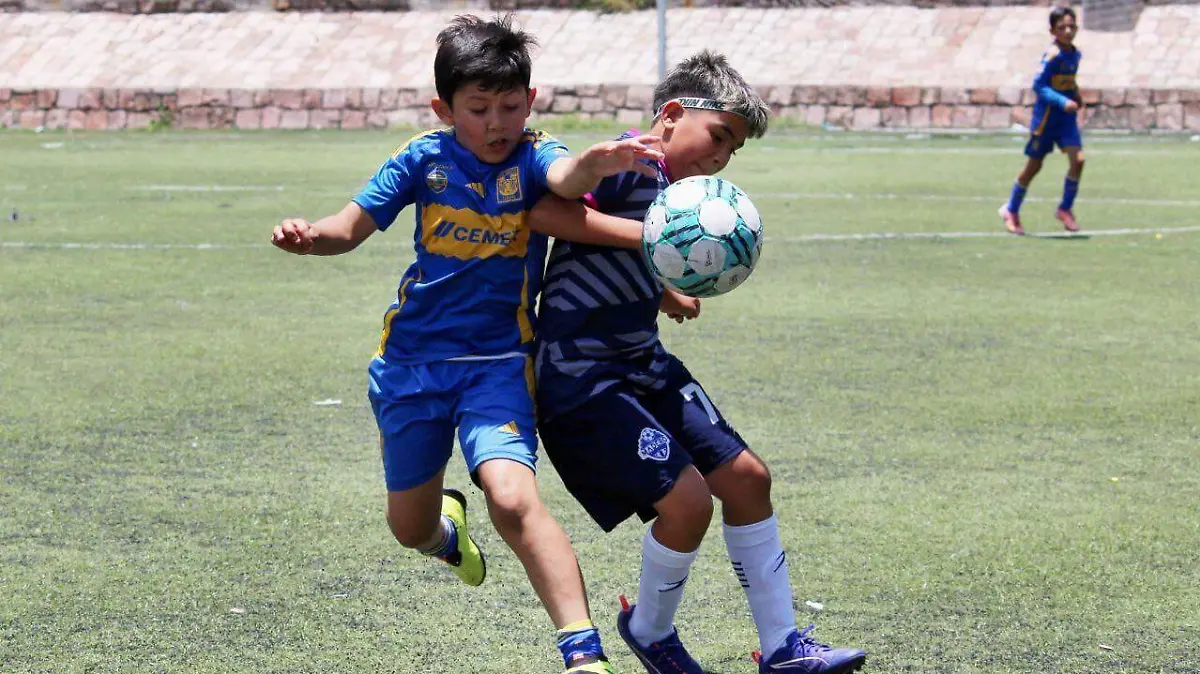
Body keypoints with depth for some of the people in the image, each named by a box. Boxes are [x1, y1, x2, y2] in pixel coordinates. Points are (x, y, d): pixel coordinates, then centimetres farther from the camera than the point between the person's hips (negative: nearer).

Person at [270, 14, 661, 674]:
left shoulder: (532, 155, -13)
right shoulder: (426, 159, -6)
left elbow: (563, 176, -37)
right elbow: (354, 224, -1)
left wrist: (595, 165, -61)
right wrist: (312, 237, -25)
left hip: (498, 361, -3)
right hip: (412, 360, 3)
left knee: (512, 496, -27)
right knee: (410, 529, 15)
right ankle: (447, 526, 54)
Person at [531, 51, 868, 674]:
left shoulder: (676, 194, 14)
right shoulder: (634, 160, -14)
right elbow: (544, 209, -29)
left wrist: (668, 296, 6)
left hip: (643, 364, 10)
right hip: (579, 372, -10)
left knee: (745, 477, 7)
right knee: (686, 500, -16)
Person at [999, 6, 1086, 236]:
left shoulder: (1075, 55, 5)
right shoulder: (1052, 56, -18)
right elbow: (1038, 85, -21)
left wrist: (1075, 97, 6)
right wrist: (1062, 102, -28)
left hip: (1067, 118, 6)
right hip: (1046, 117, -6)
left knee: (1078, 159, -13)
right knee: (1034, 166, 6)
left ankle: (1065, 208, 4)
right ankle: (1011, 210, 26)